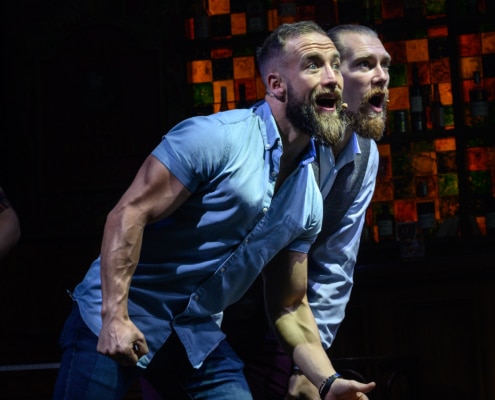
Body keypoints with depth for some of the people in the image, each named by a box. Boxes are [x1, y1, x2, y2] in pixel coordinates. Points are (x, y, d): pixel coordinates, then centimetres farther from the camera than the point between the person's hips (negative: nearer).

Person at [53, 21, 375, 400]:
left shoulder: (309, 202, 5)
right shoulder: (214, 137, -16)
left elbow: (290, 306, 12)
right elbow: (128, 213, -19)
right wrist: (116, 316, -26)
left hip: (198, 336, 6)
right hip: (114, 322, -6)